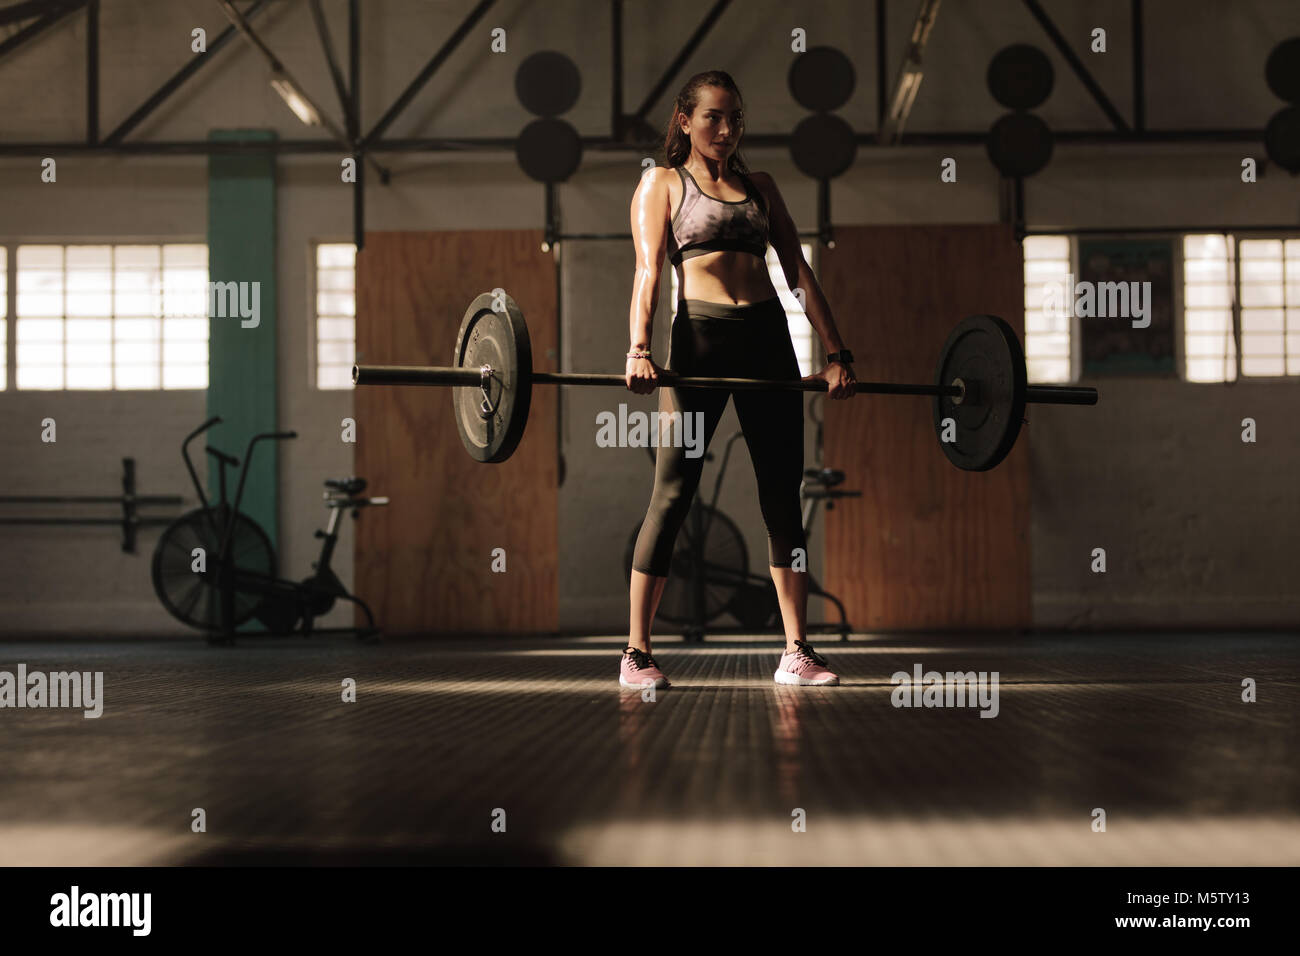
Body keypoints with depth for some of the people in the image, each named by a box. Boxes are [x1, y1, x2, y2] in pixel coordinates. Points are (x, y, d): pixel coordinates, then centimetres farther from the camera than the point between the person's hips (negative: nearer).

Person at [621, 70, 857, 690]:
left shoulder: (759, 186, 20)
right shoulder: (662, 183, 10)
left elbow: (798, 270, 15)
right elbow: (649, 270, -4)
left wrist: (835, 353, 5)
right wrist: (639, 349, -19)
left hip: (768, 337, 4)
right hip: (700, 338, -4)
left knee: (782, 494, 2)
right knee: (673, 494, -7)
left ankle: (797, 652, 7)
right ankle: (636, 654, -1)